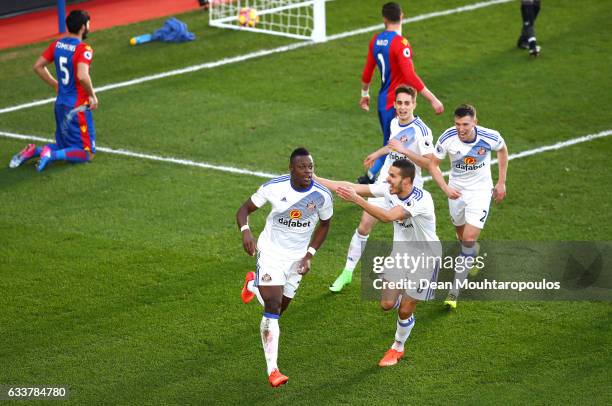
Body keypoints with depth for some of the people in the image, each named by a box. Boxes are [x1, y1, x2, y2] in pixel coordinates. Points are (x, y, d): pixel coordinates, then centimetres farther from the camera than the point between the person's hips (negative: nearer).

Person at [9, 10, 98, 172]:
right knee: (87, 153, 2)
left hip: (60, 104, 8)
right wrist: (92, 96, -17)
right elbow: (82, 76, -33)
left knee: (65, 148, 23)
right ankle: (52, 154, -17)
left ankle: (33, 151, 3)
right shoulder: (83, 49, -18)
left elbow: (38, 66, 13)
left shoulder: (57, 44, 4)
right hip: (78, 108, -7)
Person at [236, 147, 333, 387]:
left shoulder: (322, 195, -14)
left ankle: (253, 284, 48)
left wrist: (309, 255, -3)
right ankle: (272, 370, -13)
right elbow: (244, 209, -8)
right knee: (273, 306, -17)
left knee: (279, 309, 13)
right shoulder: (274, 187, -19)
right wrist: (245, 232, -29)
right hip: (271, 251, -3)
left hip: (297, 257, 3)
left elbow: (324, 225, 5)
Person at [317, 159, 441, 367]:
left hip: (425, 258, -5)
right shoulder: (388, 189, -14)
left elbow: (388, 216, -44)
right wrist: (313, 179, -17)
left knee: (404, 310, 2)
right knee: (387, 304, -2)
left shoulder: (422, 199, -33)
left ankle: (398, 348, 29)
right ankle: (404, 298, 34)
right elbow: (352, 187, -13)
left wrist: (356, 199, -49)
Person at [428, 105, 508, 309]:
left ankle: (455, 291, -10)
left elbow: (502, 150, 2)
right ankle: (474, 254, 55)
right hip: (456, 190, 2)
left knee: (469, 239, -13)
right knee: (462, 235, 17)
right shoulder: (447, 138, -22)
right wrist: (445, 188, -23)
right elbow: (433, 164, -8)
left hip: (480, 190, -2)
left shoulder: (490, 137, -22)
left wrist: (501, 182, 4)